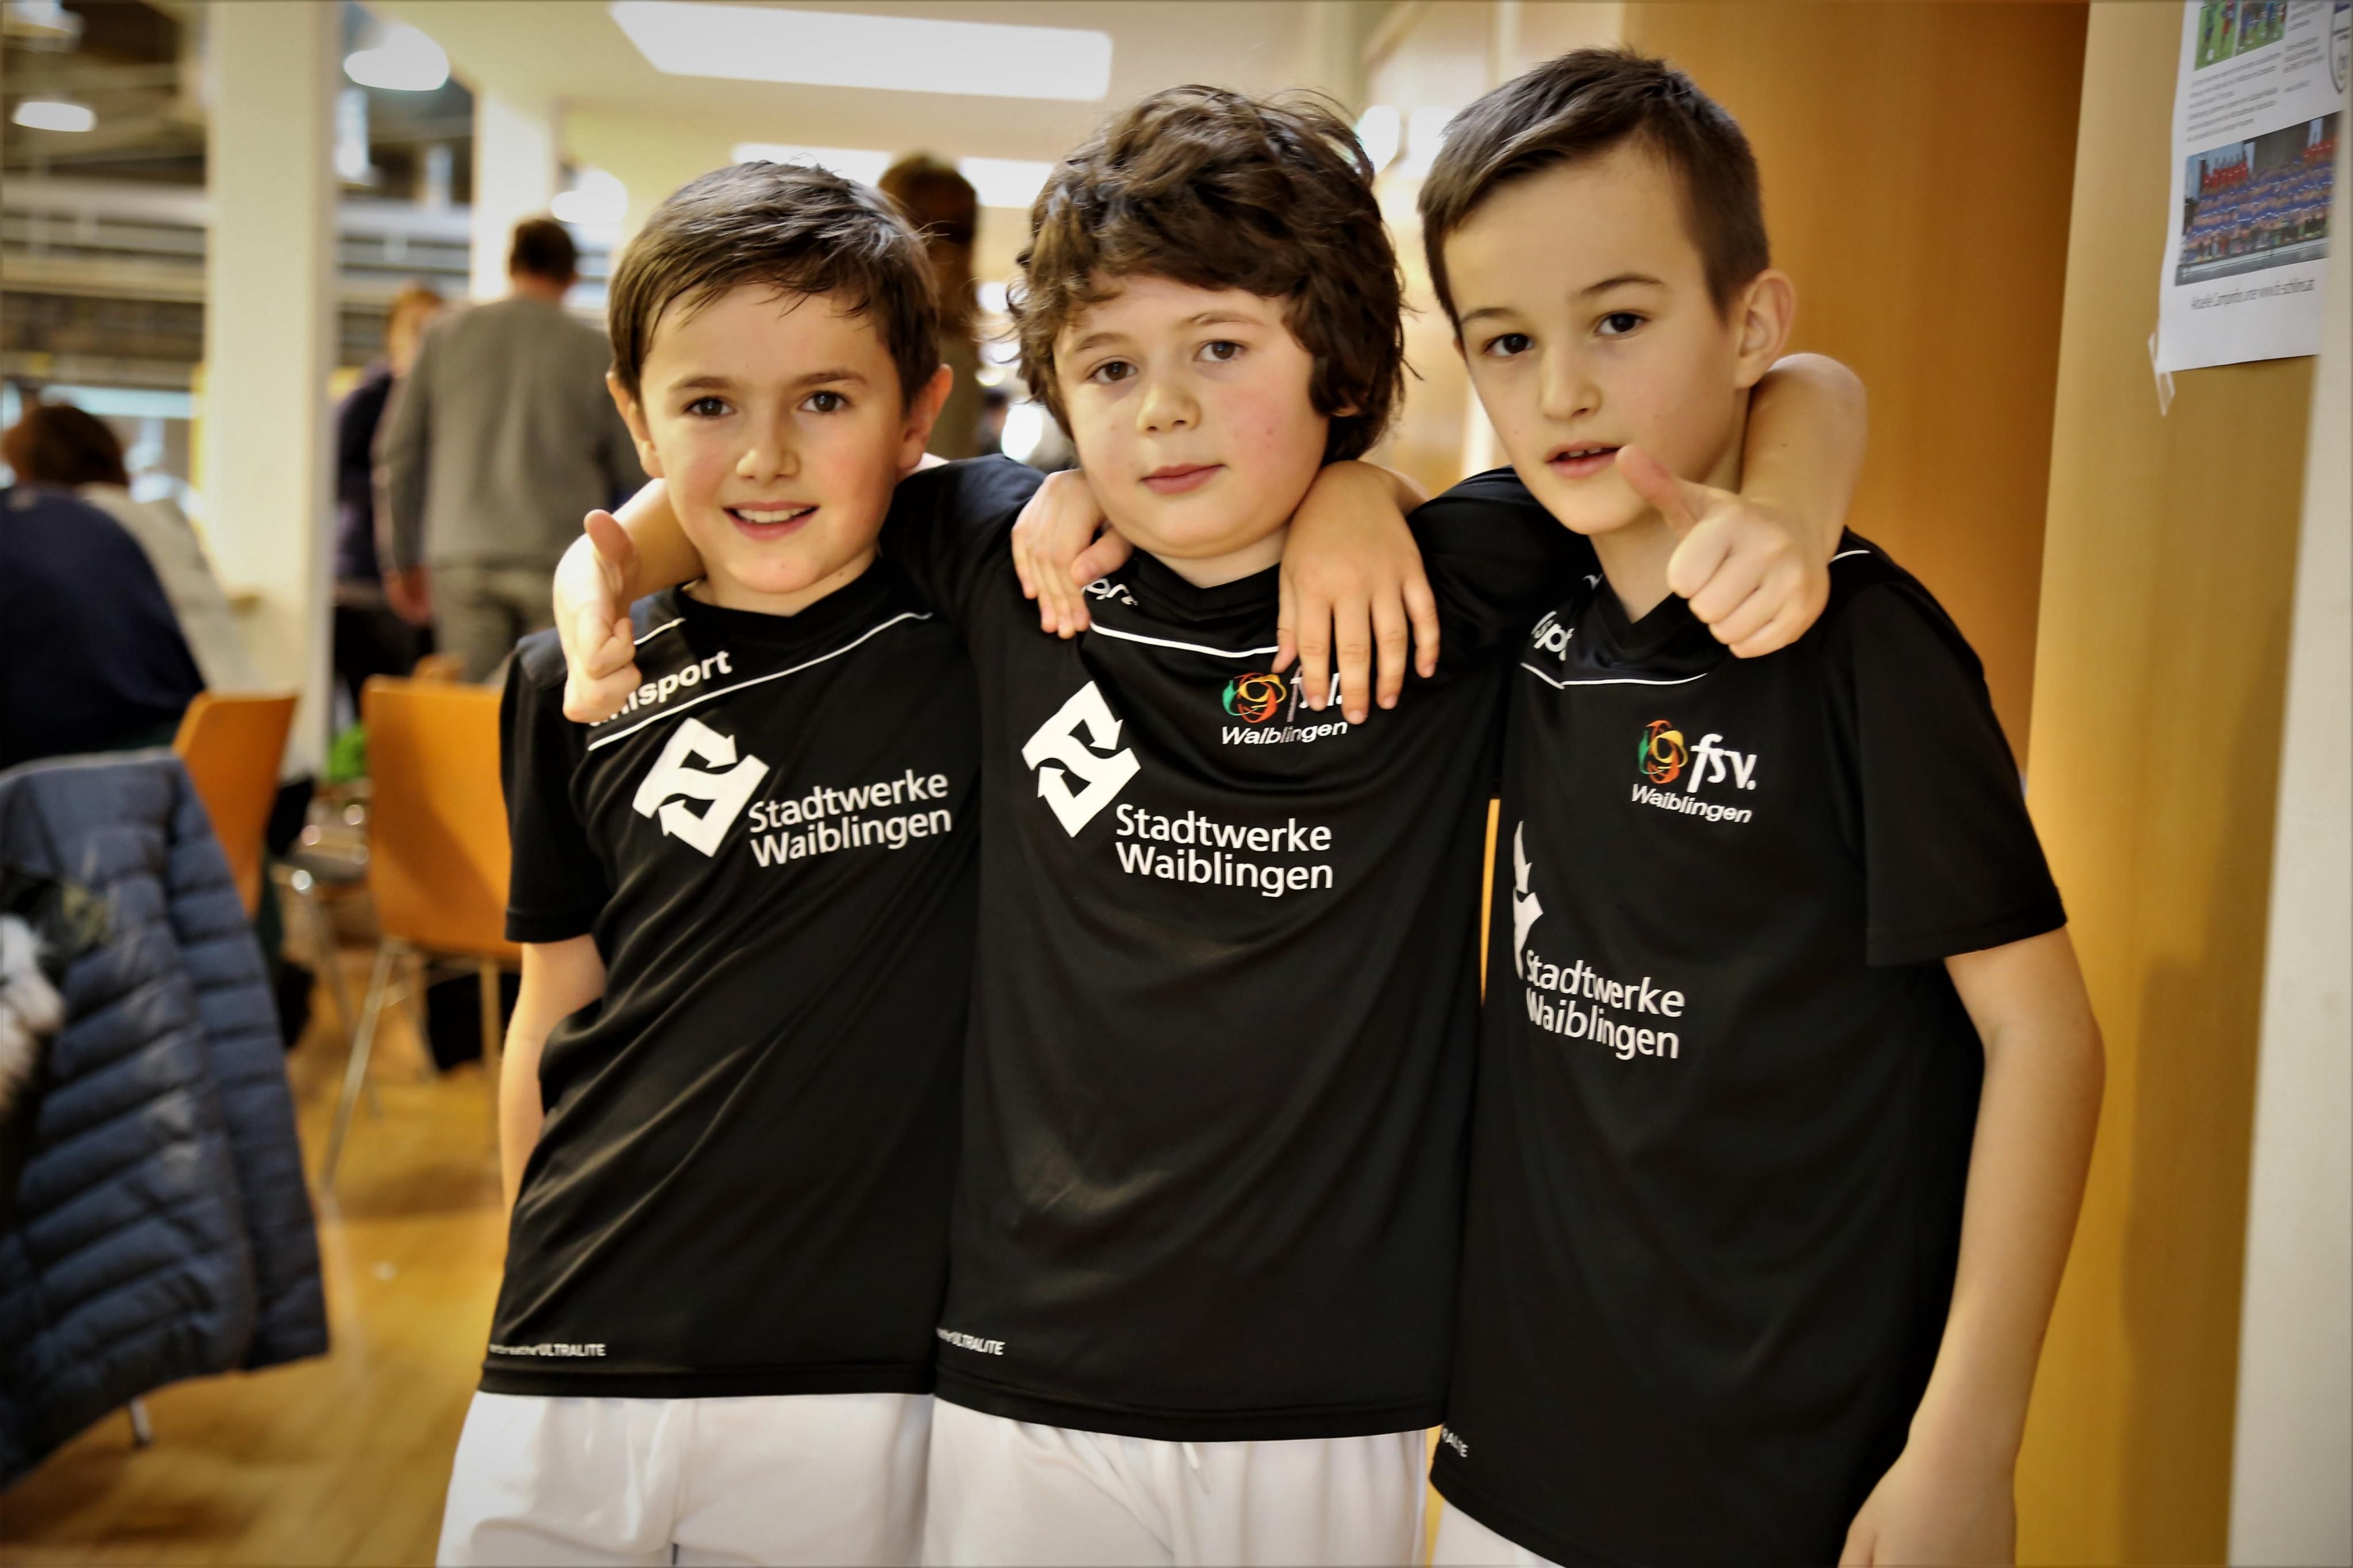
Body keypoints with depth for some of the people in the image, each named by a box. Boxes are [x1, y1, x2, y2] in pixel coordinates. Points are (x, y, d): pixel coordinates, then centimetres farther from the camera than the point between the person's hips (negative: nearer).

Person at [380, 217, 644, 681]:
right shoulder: (594, 350, 1)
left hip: (460, 558, 3)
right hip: (559, 557, -2)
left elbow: (401, 451, 11)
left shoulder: (445, 335, 9)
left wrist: (406, 560, 20)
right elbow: (634, 469, 2)